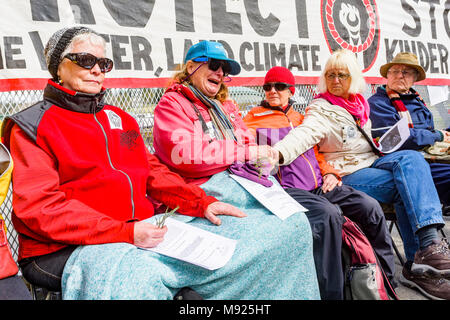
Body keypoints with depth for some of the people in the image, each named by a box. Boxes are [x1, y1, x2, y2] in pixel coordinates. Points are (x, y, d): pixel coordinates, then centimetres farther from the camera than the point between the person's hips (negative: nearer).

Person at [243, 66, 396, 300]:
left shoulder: (299, 118, 25)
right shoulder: (253, 120, 9)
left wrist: (330, 173, 10)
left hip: (318, 185, 7)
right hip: (287, 189, -6)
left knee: (370, 206, -9)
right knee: (329, 213, -34)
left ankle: (388, 279, 9)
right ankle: (330, 293, -24)